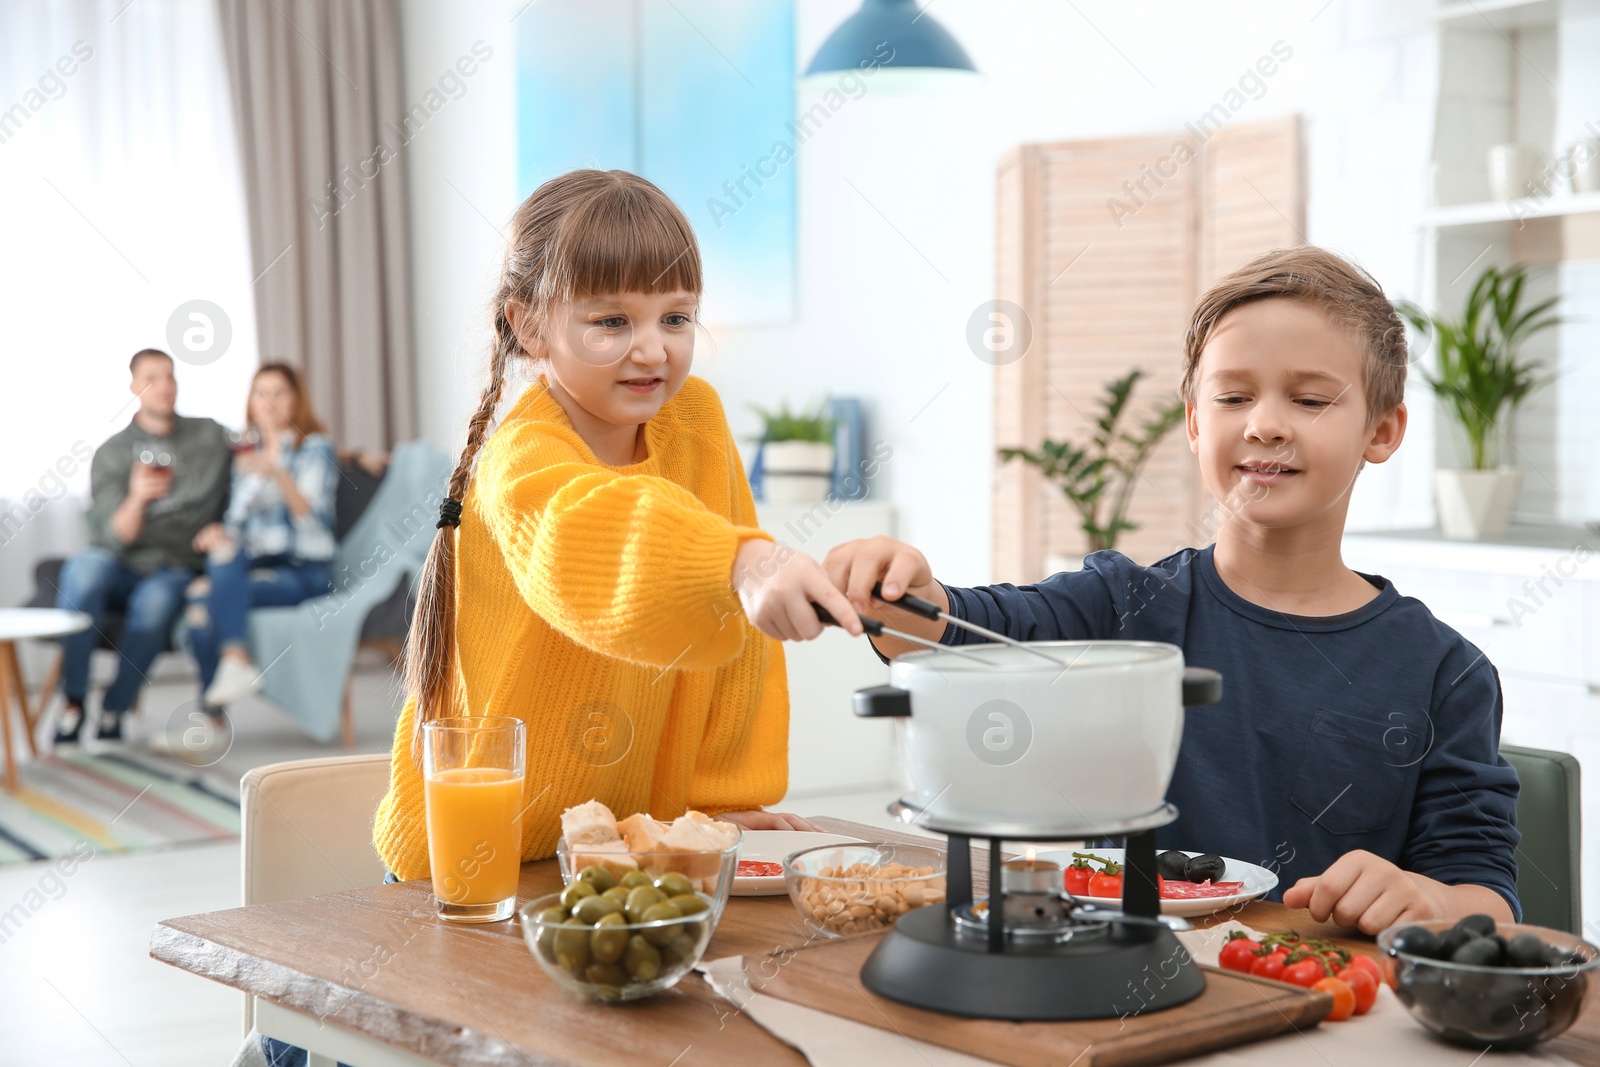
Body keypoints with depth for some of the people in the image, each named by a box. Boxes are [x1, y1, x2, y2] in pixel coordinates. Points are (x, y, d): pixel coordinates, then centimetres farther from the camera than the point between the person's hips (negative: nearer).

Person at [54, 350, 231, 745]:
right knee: (83, 568, -35)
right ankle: (73, 702, -26)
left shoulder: (211, 437, 8)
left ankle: (114, 712, -20)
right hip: (120, 565, 0)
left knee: (155, 601, -36)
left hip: (175, 569, 0)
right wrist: (137, 498, -29)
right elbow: (116, 535, -9)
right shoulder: (112, 452, 2)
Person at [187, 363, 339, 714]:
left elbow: (313, 517, -13)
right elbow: (236, 521, 16)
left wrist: (277, 475, -29)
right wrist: (219, 533, -8)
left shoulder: (315, 447, 4)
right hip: (251, 565, 4)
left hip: (301, 572, -4)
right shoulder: (245, 453, 21)